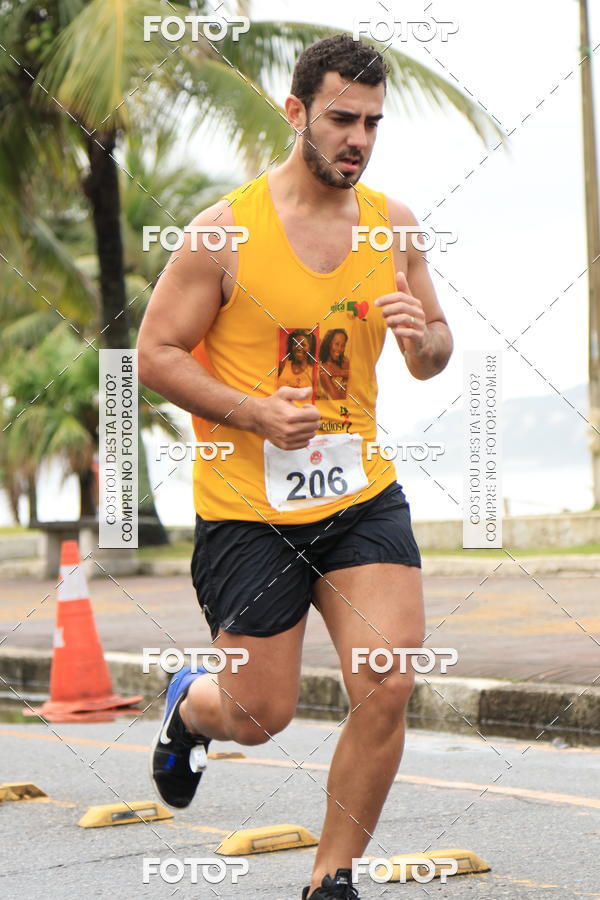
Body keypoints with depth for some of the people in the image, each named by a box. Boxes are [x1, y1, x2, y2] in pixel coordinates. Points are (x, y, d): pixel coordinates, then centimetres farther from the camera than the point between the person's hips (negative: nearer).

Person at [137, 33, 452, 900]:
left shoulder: (395, 226, 3)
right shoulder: (227, 229, -11)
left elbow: (433, 356, 13)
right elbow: (155, 353, -7)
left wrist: (422, 335, -12)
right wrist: (254, 412, -20)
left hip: (361, 496, 3)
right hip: (247, 506, -3)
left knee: (388, 688, -11)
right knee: (262, 717, 5)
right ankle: (190, 705, 44)